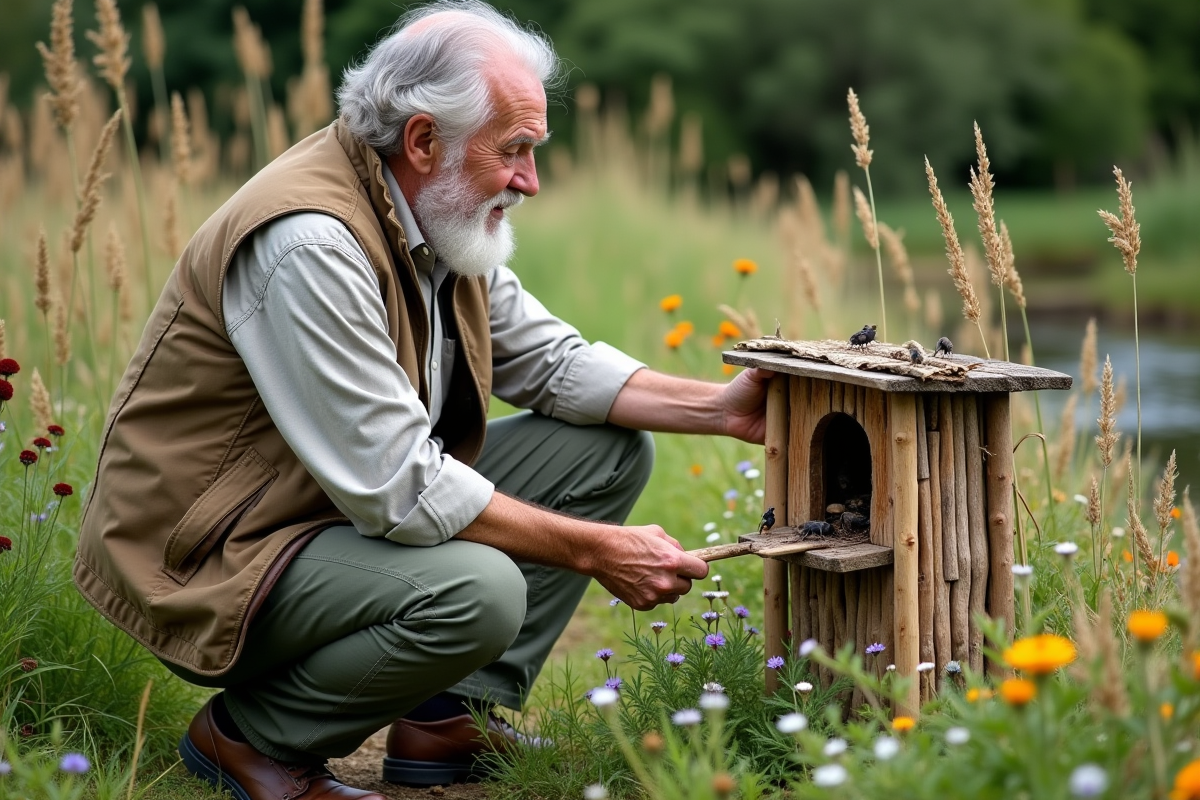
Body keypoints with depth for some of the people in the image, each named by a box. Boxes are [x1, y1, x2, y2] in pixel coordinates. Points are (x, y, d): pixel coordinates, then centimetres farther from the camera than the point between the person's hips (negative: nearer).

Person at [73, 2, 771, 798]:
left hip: (364, 508, 10)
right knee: (477, 591, -35)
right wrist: (595, 551, -23)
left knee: (612, 449, 3)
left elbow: (548, 359, 11)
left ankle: (449, 719, 5)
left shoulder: (437, 209, 1)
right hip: (210, 558, -9)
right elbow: (398, 491, -29)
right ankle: (248, 734, -8)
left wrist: (717, 408, -1)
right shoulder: (311, 242, -28)